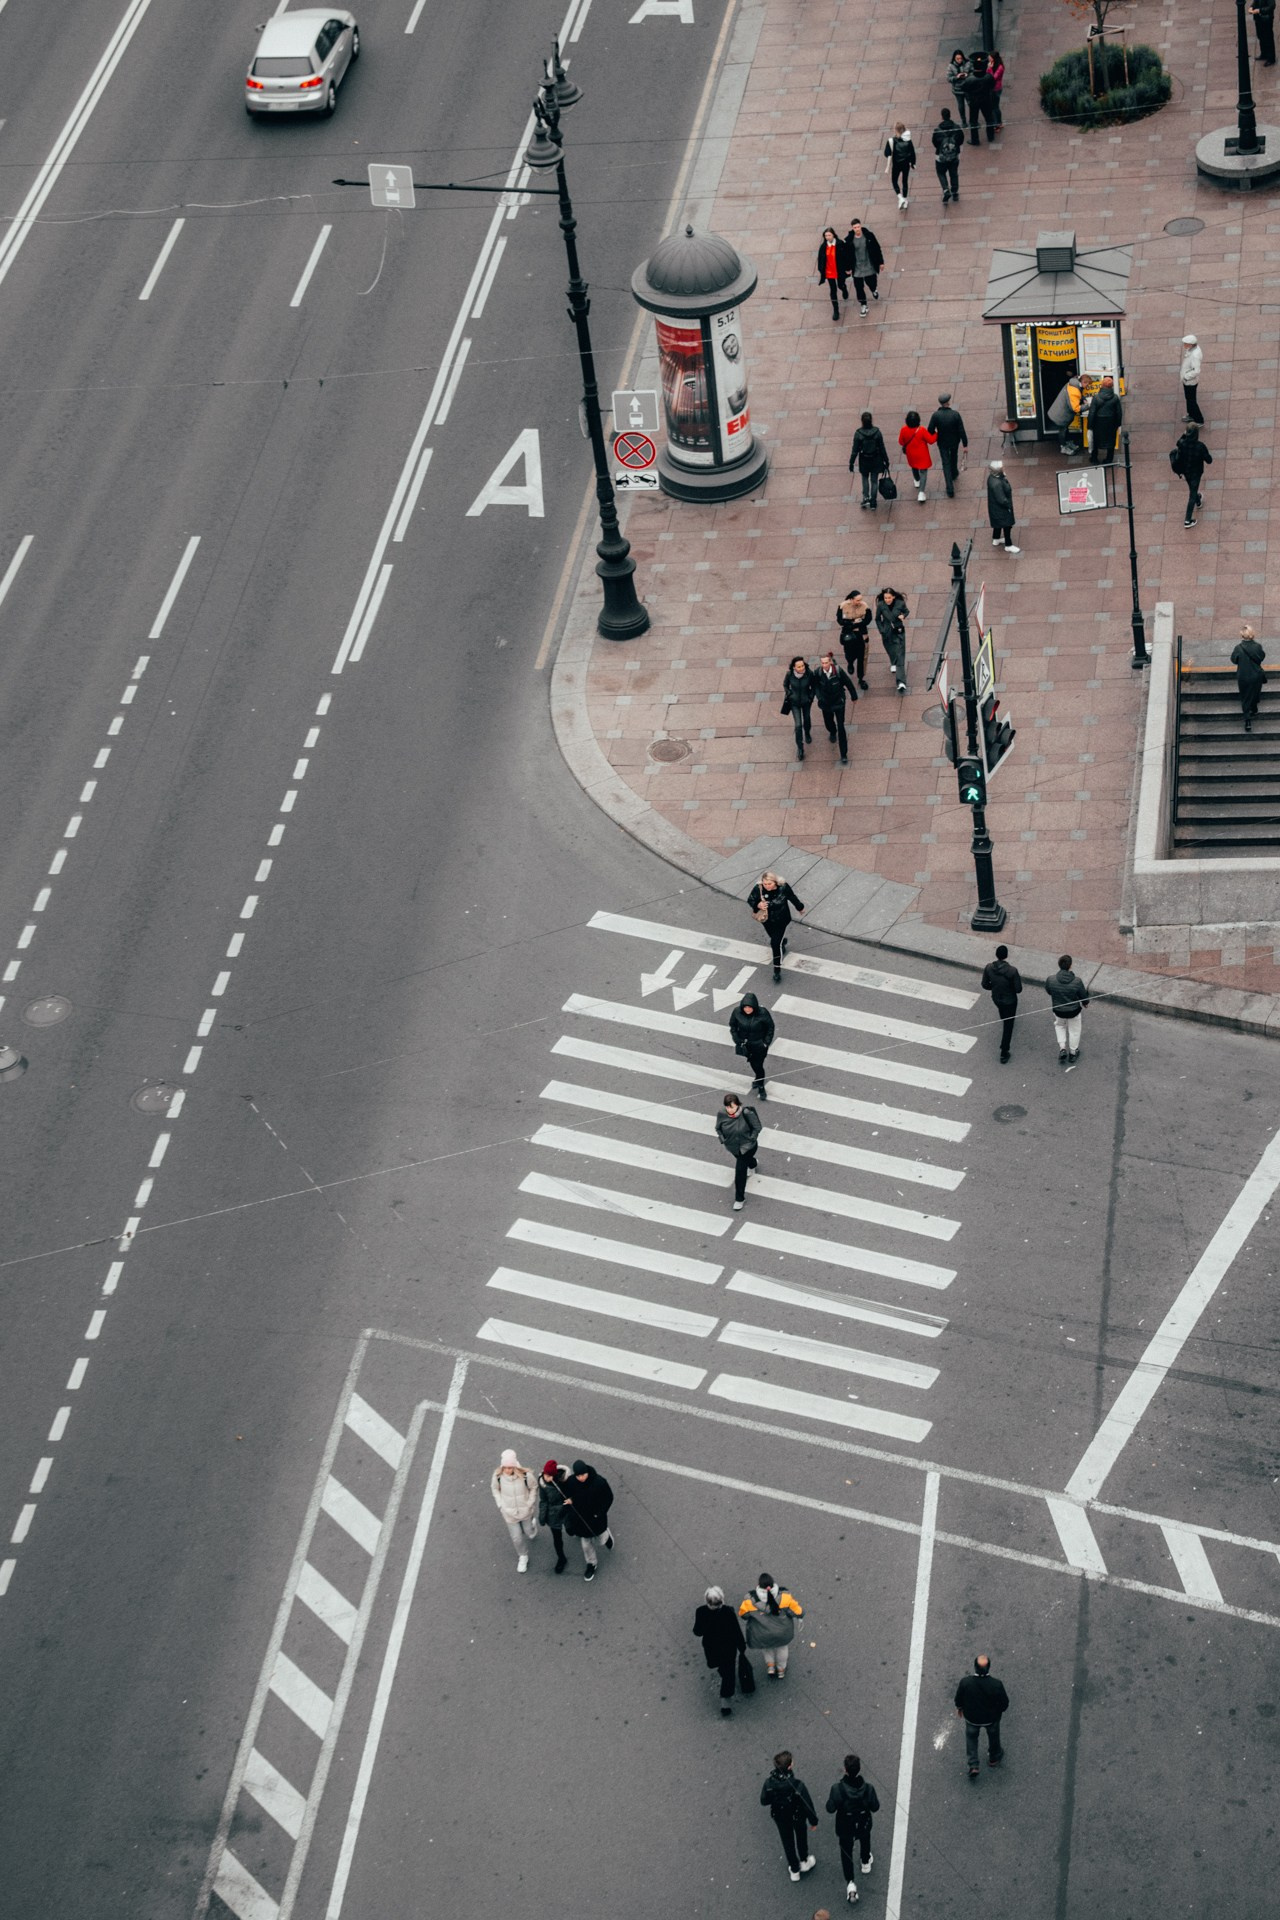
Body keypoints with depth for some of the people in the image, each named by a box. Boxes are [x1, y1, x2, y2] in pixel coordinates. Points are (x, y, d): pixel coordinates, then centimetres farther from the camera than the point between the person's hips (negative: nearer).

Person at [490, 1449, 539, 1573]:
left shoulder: (526, 1475, -30)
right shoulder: (498, 1476, -25)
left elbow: (534, 1488, -9)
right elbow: (494, 1489, -3)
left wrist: (530, 1504, -8)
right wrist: (501, 1505, -6)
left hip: (525, 1511, -1)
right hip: (510, 1513, 1)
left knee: (529, 1531, 25)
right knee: (516, 1538, 12)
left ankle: (532, 1527, 62)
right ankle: (523, 1557, 40)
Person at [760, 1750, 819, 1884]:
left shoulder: (769, 1784, -31)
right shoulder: (797, 1785, -38)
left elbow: (764, 1801, -12)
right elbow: (807, 1804, -24)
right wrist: (813, 1820, -6)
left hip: (780, 1817, 2)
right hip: (797, 1816, -2)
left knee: (787, 1842, 27)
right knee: (801, 1837, 30)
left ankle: (794, 1870, 45)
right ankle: (804, 1861, 53)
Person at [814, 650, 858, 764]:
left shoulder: (838, 671, -24)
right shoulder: (818, 672, -19)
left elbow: (848, 683, -8)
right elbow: (815, 686, -4)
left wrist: (853, 696, 4)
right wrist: (819, 697, -22)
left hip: (838, 702, -3)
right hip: (825, 702, 3)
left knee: (841, 727, -5)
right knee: (828, 722, 25)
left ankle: (844, 755, 2)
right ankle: (832, 732, 65)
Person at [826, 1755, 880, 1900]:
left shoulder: (838, 1789, -34)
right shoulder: (868, 1788, -30)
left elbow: (830, 1808, -21)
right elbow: (875, 1807, -15)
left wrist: (831, 1796, -4)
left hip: (845, 1827, -2)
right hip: (863, 1825, 2)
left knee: (846, 1851, 20)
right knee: (865, 1841, 34)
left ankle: (851, 1884, 14)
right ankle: (866, 1863, 61)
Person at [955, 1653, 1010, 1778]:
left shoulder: (965, 1682, -32)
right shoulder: (996, 1685, -34)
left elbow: (958, 1699, -13)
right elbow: (1004, 1704, -17)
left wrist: (959, 1707, 11)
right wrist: (1002, 1709, 7)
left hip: (971, 1717, 0)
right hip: (992, 1718, 0)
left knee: (971, 1737, 29)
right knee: (993, 1735, 30)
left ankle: (973, 1765, 29)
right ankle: (994, 1757, 55)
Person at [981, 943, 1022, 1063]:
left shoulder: (988, 968, -22)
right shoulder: (1012, 971, -33)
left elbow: (985, 985, -9)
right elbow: (1018, 989, -23)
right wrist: (1018, 979, -3)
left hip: (996, 998, 4)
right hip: (1010, 1001, -4)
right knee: (1008, 1026, 13)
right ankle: (1004, 1053, 17)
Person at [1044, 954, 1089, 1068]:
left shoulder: (1051, 980, -27)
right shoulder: (1077, 981, -30)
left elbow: (1048, 991, -5)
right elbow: (1083, 997, -14)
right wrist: (1086, 1003, 10)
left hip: (1058, 1011, 1)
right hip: (1074, 1011, -1)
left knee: (1059, 1025, 34)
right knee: (1074, 1031, 26)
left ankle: (1062, 1049, 28)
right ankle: (1073, 1054, 44)